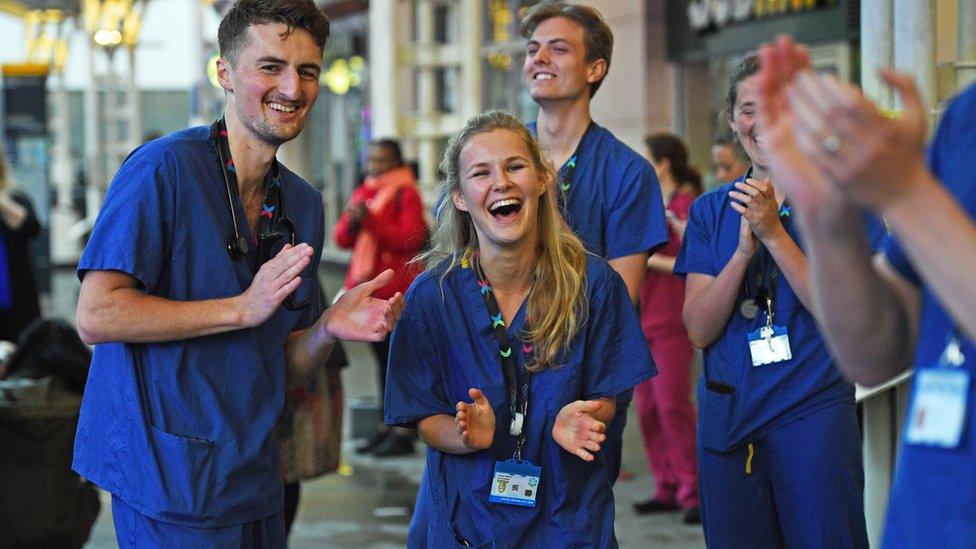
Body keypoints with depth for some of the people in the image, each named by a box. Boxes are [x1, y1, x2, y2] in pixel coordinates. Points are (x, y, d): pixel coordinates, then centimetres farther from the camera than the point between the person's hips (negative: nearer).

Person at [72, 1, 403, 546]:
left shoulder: (304, 203, 10)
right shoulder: (164, 168, -12)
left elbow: (283, 369, 13)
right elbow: (96, 316, -19)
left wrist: (328, 328, -9)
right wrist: (243, 309, -19)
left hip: (254, 479, 7)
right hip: (171, 479, -7)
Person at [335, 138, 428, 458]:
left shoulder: (406, 193, -4)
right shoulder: (362, 192, 18)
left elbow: (411, 239, -15)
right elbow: (342, 239, 14)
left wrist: (370, 220, -19)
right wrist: (351, 221, -7)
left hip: (396, 292, -7)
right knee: (383, 358, 10)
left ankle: (404, 433, -6)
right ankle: (387, 428, 15)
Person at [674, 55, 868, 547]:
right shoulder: (712, 210, 8)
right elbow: (699, 330, 0)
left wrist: (774, 233, -19)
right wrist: (744, 249, -15)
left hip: (813, 409, -3)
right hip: (728, 414, 3)